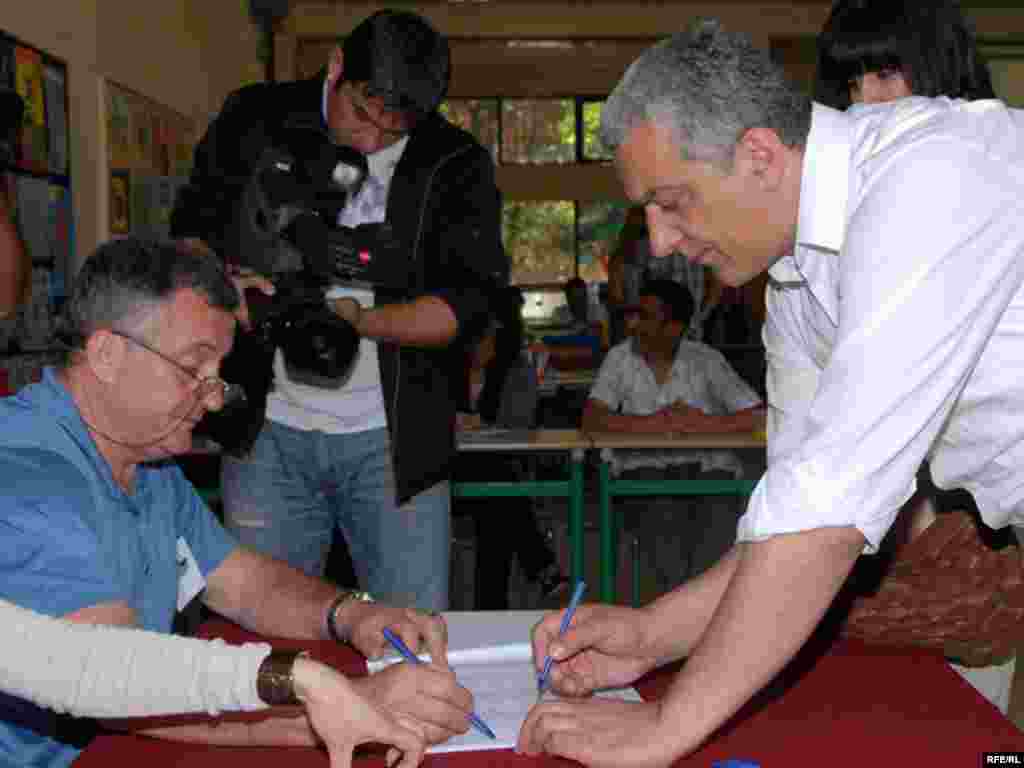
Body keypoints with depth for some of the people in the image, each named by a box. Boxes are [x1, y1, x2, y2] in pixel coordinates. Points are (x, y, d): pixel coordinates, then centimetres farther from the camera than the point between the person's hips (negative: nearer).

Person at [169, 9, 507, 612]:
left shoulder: (457, 166, -4)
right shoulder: (254, 122, 2)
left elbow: (467, 304, -8)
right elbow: (189, 231, 11)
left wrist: (357, 318, -23)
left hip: (393, 440, -1)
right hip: (270, 431, 2)